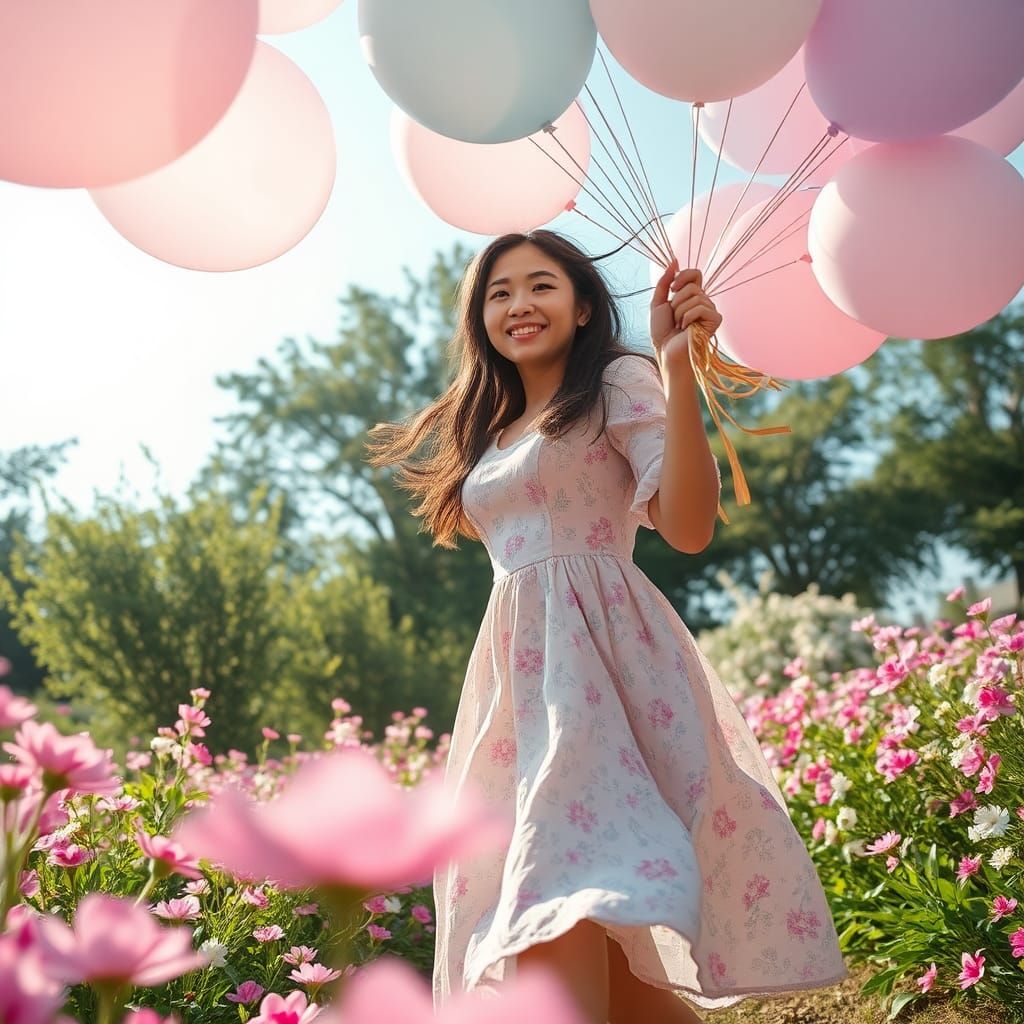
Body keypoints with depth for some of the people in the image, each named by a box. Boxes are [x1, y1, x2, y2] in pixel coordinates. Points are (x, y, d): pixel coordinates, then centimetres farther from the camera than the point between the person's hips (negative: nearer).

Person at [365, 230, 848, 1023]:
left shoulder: (620, 382, 3)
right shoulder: (489, 432, 24)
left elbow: (689, 529, -13)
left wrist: (678, 367, -20)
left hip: (600, 656, -7)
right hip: (516, 674, 7)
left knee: (568, 905, -24)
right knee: (587, 945, 5)